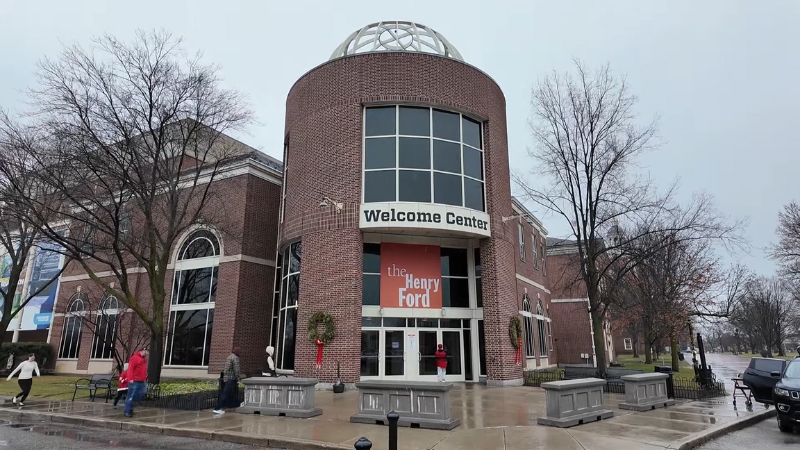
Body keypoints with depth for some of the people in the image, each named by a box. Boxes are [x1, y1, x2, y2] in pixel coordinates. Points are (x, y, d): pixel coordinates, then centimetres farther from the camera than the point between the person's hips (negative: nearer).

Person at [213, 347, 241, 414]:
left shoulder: (229, 357, 19)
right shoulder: (235, 358, -11)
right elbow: (236, 369, -18)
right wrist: (238, 378, -14)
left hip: (227, 378, 10)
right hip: (231, 379, -10)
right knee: (225, 394, -9)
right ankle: (217, 409, -10)